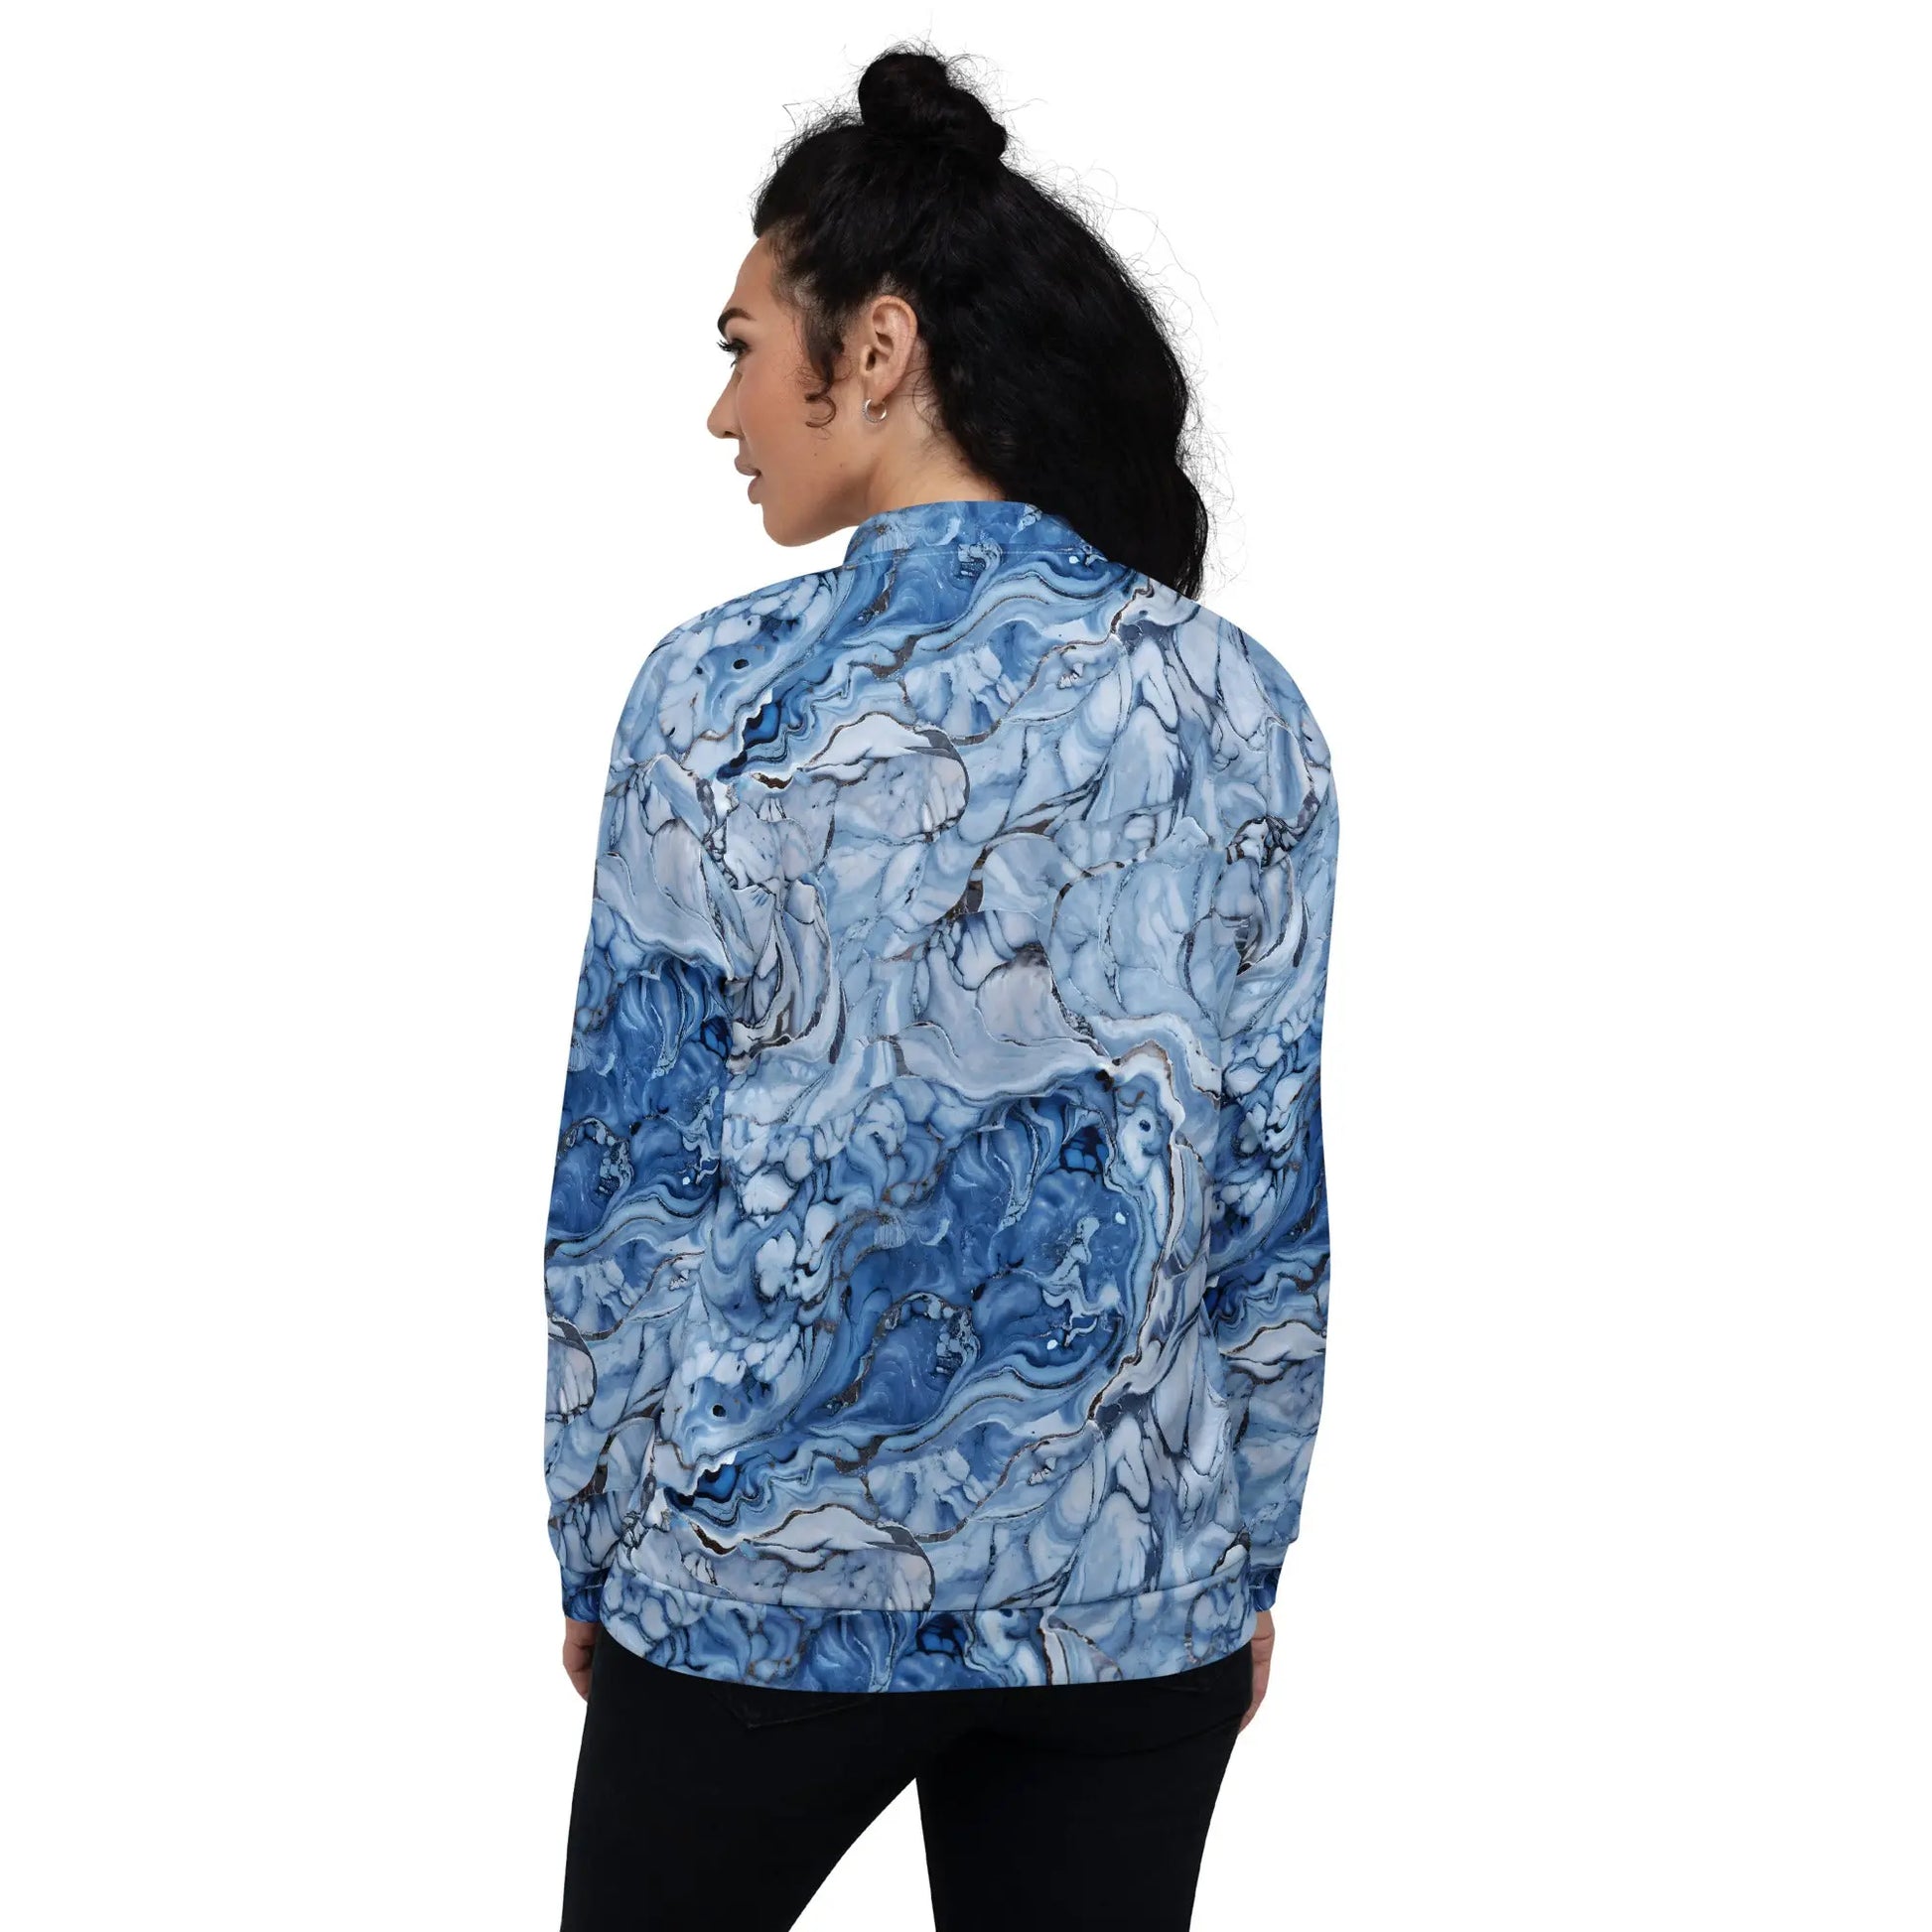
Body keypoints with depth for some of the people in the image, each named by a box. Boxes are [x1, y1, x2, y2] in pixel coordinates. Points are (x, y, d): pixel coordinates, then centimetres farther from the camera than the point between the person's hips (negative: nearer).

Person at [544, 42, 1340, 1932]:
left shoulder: (727, 689, -11)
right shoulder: (1239, 706, -3)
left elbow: (627, 1183, -7)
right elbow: (1274, 1187, 0)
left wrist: (594, 1549, 5)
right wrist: (1247, 1556, 11)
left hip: (765, 1572, -2)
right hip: (1131, 1578, 2)